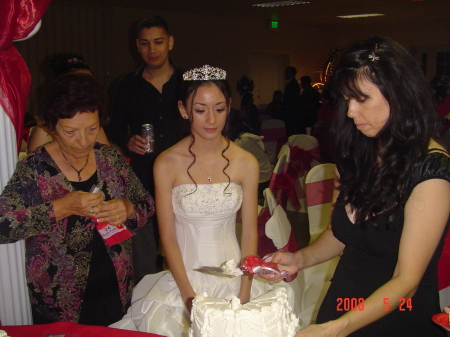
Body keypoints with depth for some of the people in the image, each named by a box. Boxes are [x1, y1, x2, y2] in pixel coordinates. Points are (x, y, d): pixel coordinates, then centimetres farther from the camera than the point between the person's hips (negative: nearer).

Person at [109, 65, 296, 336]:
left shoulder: (246, 163, -2)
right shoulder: (167, 164, -7)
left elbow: (250, 232, 1)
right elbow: (168, 237, -4)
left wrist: (244, 294, -7)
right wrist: (189, 296, -10)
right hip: (184, 274, -1)